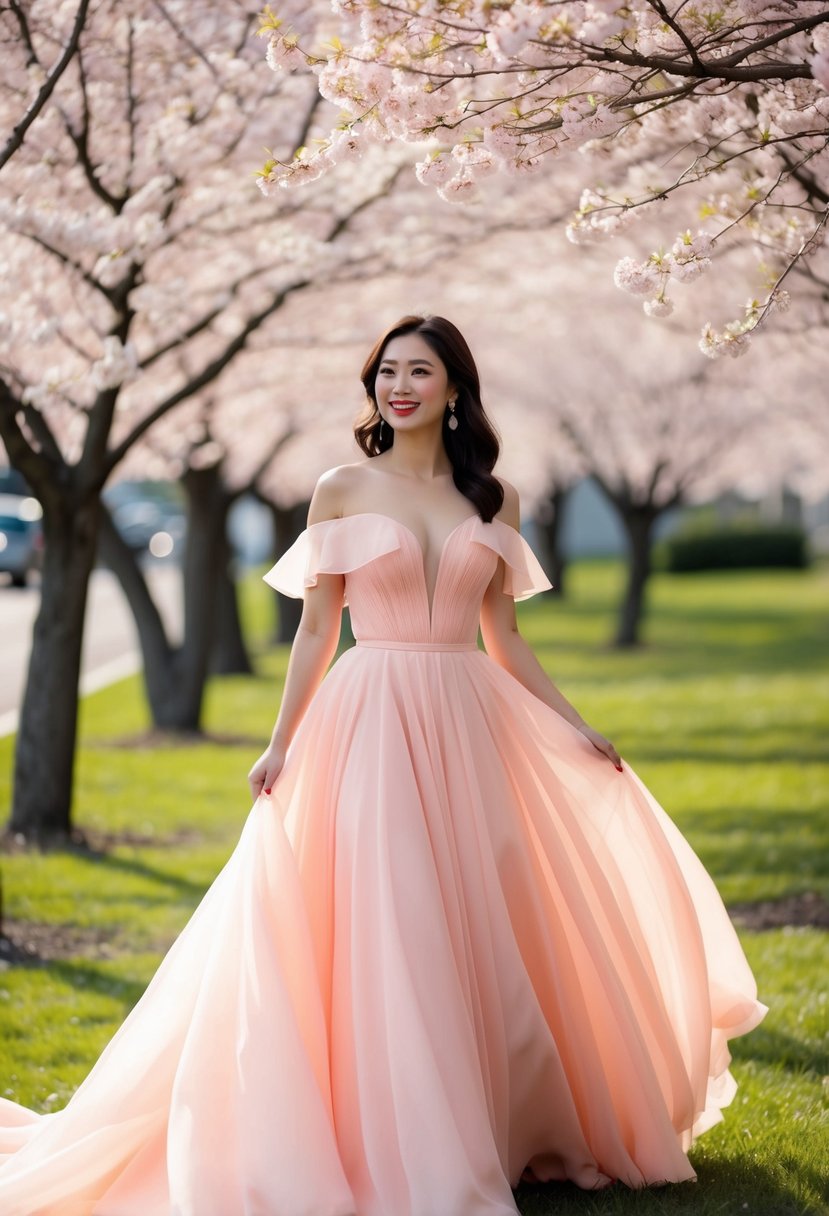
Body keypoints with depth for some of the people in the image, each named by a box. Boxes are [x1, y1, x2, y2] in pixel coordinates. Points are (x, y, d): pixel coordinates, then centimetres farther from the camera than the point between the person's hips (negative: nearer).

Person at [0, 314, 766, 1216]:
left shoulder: (493, 499, 9)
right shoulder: (342, 491, 2)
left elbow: (503, 638, 13)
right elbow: (316, 631, 3)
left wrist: (578, 731, 10)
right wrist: (281, 744, -3)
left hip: (470, 730, 3)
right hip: (370, 726, -3)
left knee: (481, 936, 6)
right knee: (378, 933, -5)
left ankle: (511, 1132, 20)